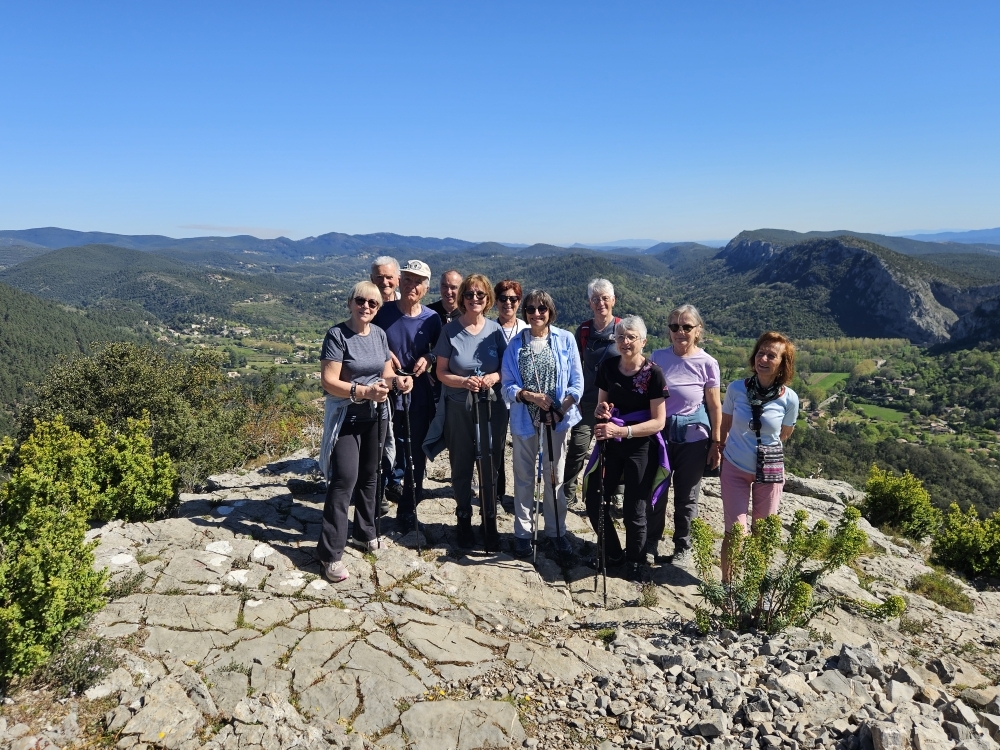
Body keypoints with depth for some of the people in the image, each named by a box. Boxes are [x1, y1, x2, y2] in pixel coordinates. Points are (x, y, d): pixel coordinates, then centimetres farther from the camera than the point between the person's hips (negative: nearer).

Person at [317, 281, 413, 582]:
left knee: (369, 475, 17)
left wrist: (397, 381, -12)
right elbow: (329, 382, -20)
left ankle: (365, 532, 35)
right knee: (344, 480, -10)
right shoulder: (337, 335, -14)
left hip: (376, 416, 6)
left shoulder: (379, 334, 4)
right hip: (346, 417, -6)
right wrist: (364, 392, -30)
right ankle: (331, 553, -3)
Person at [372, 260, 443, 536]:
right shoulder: (383, 313, -5)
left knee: (416, 456, 11)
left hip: (420, 398, 1)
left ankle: (408, 510, 28)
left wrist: (429, 358, -11)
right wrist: (384, 354, -13)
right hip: (387, 395, -1)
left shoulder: (431, 319, -2)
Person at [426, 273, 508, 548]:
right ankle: (464, 520, 26)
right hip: (458, 409, -1)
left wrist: (495, 376, -16)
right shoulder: (450, 330, -4)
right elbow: (441, 372, -3)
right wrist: (464, 382, -20)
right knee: (462, 467, 9)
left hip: (493, 408, 1)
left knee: (490, 465, 8)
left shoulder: (495, 329, 0)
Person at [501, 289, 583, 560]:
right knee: (523, 476, 10)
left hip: (557, 418, -1)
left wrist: (561, 410, -16)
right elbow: (507, 385, -2)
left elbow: (577, 382, -3)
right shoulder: (515, 343, -1)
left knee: (555, 476, 9)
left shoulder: (565, 339, -3)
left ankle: (556, 531, 24)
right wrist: (531, 396, -19)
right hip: (524, 419, 1)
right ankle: (523, 532, 23)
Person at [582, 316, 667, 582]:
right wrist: (601, 412, -12)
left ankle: (636, 562, 29)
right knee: (595, 501, 5)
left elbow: (658, 422, -15)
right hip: (610, 442, 5)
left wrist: (621, 430, -24)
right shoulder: (608, 366, 0)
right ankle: (613, 554, 28)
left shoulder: (653, 373, -15)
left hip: (641, 446, -4)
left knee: (633, 509, 5)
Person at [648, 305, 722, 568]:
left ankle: (683, 549, 30)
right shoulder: (658, 357, -4)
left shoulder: (707, 363, -10)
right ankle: (650, 544, 28)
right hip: (660, 433, 2)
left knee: (686, 497, 10)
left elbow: (715, 407, -2)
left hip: (693, 437, -2)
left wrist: (716, 443, -1)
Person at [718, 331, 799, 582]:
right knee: (735, 532, 0)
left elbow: (783, 435, 5)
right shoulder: (736, 388, -13)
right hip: (734, 469, 0)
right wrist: (722, 451, 9)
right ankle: (727, 583, 20)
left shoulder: (789, 398, -14)